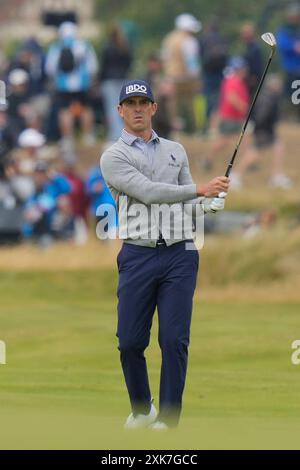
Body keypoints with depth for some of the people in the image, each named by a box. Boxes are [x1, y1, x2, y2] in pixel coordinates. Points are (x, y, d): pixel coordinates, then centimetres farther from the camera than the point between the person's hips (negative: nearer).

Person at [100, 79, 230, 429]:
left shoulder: (176, 151, 17)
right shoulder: (113, 157, 2)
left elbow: (189, 201, 18)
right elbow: (148, 192, -11)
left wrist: (211, 203, -5)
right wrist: (199, 189, -14)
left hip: (179, 255, 2)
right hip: (138, 256, -2)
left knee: (174, 341, -6)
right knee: (130, 342, -2)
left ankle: (167, 421, 0)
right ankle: (141, 409, 21)